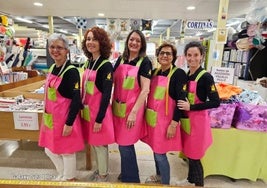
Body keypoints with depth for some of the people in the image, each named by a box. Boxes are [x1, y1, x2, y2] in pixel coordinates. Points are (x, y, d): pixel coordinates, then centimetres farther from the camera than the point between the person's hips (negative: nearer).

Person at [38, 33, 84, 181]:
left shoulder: (71, 71, -18)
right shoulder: (52, 68, 7)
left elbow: (76, 100, -20)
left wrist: (69, 123, -20)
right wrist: (46, 116, 20)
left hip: (65, 118, -9)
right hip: (51, 117, 9)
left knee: (67, 151, 10)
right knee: (49, 149, 22)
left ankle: (69, 179, 35)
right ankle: (62, 175, 45)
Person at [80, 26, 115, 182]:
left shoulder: (106, 66, -15)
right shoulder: (89, 63, 8)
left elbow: (106, 95, -18)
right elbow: (85, 89, 13)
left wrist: (99, 119, -18)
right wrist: (82, 108, 16)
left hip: (100, 110, -8)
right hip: (88, 109, 8)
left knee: (100, 144, 8)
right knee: (93, 142, 20)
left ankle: (103, 175, 31)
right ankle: (100, 169, 41)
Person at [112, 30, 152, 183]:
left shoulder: (144, 62, -8)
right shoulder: (121, 59, 8)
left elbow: (145, 90, -14)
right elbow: (114, 82, 14)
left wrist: (134, 112, -18)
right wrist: (113, 104, 8)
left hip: (133, 108, -5)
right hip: (118, 107, 6)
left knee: (125, 145, 1)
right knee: (123, 143, 17)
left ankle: (131, 179, 25)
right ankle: (126, 173, 40)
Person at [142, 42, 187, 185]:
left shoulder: (178, 73, -11)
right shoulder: (155, 72, 7)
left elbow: (181, 101, -15)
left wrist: (174, 124, -18)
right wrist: (147, 114, 12)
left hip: (165, 119, -6)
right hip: (152, 117, 6)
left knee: (160, 154, 0)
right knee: (155, 149, 19)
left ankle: (165, 183, 25)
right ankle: (159, 175, 43)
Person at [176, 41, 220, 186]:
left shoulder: (205, 77, -15)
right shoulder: (185, 75, 5)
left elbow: (215, 102, -20)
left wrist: (191, 107, -21)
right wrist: (182, 106, 1)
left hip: (198, 120, -7)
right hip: (186, 120, 7)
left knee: (194, 156, 5)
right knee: (188, 153, 20)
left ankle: (199, 183, 27)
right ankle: (190, 180, 40)